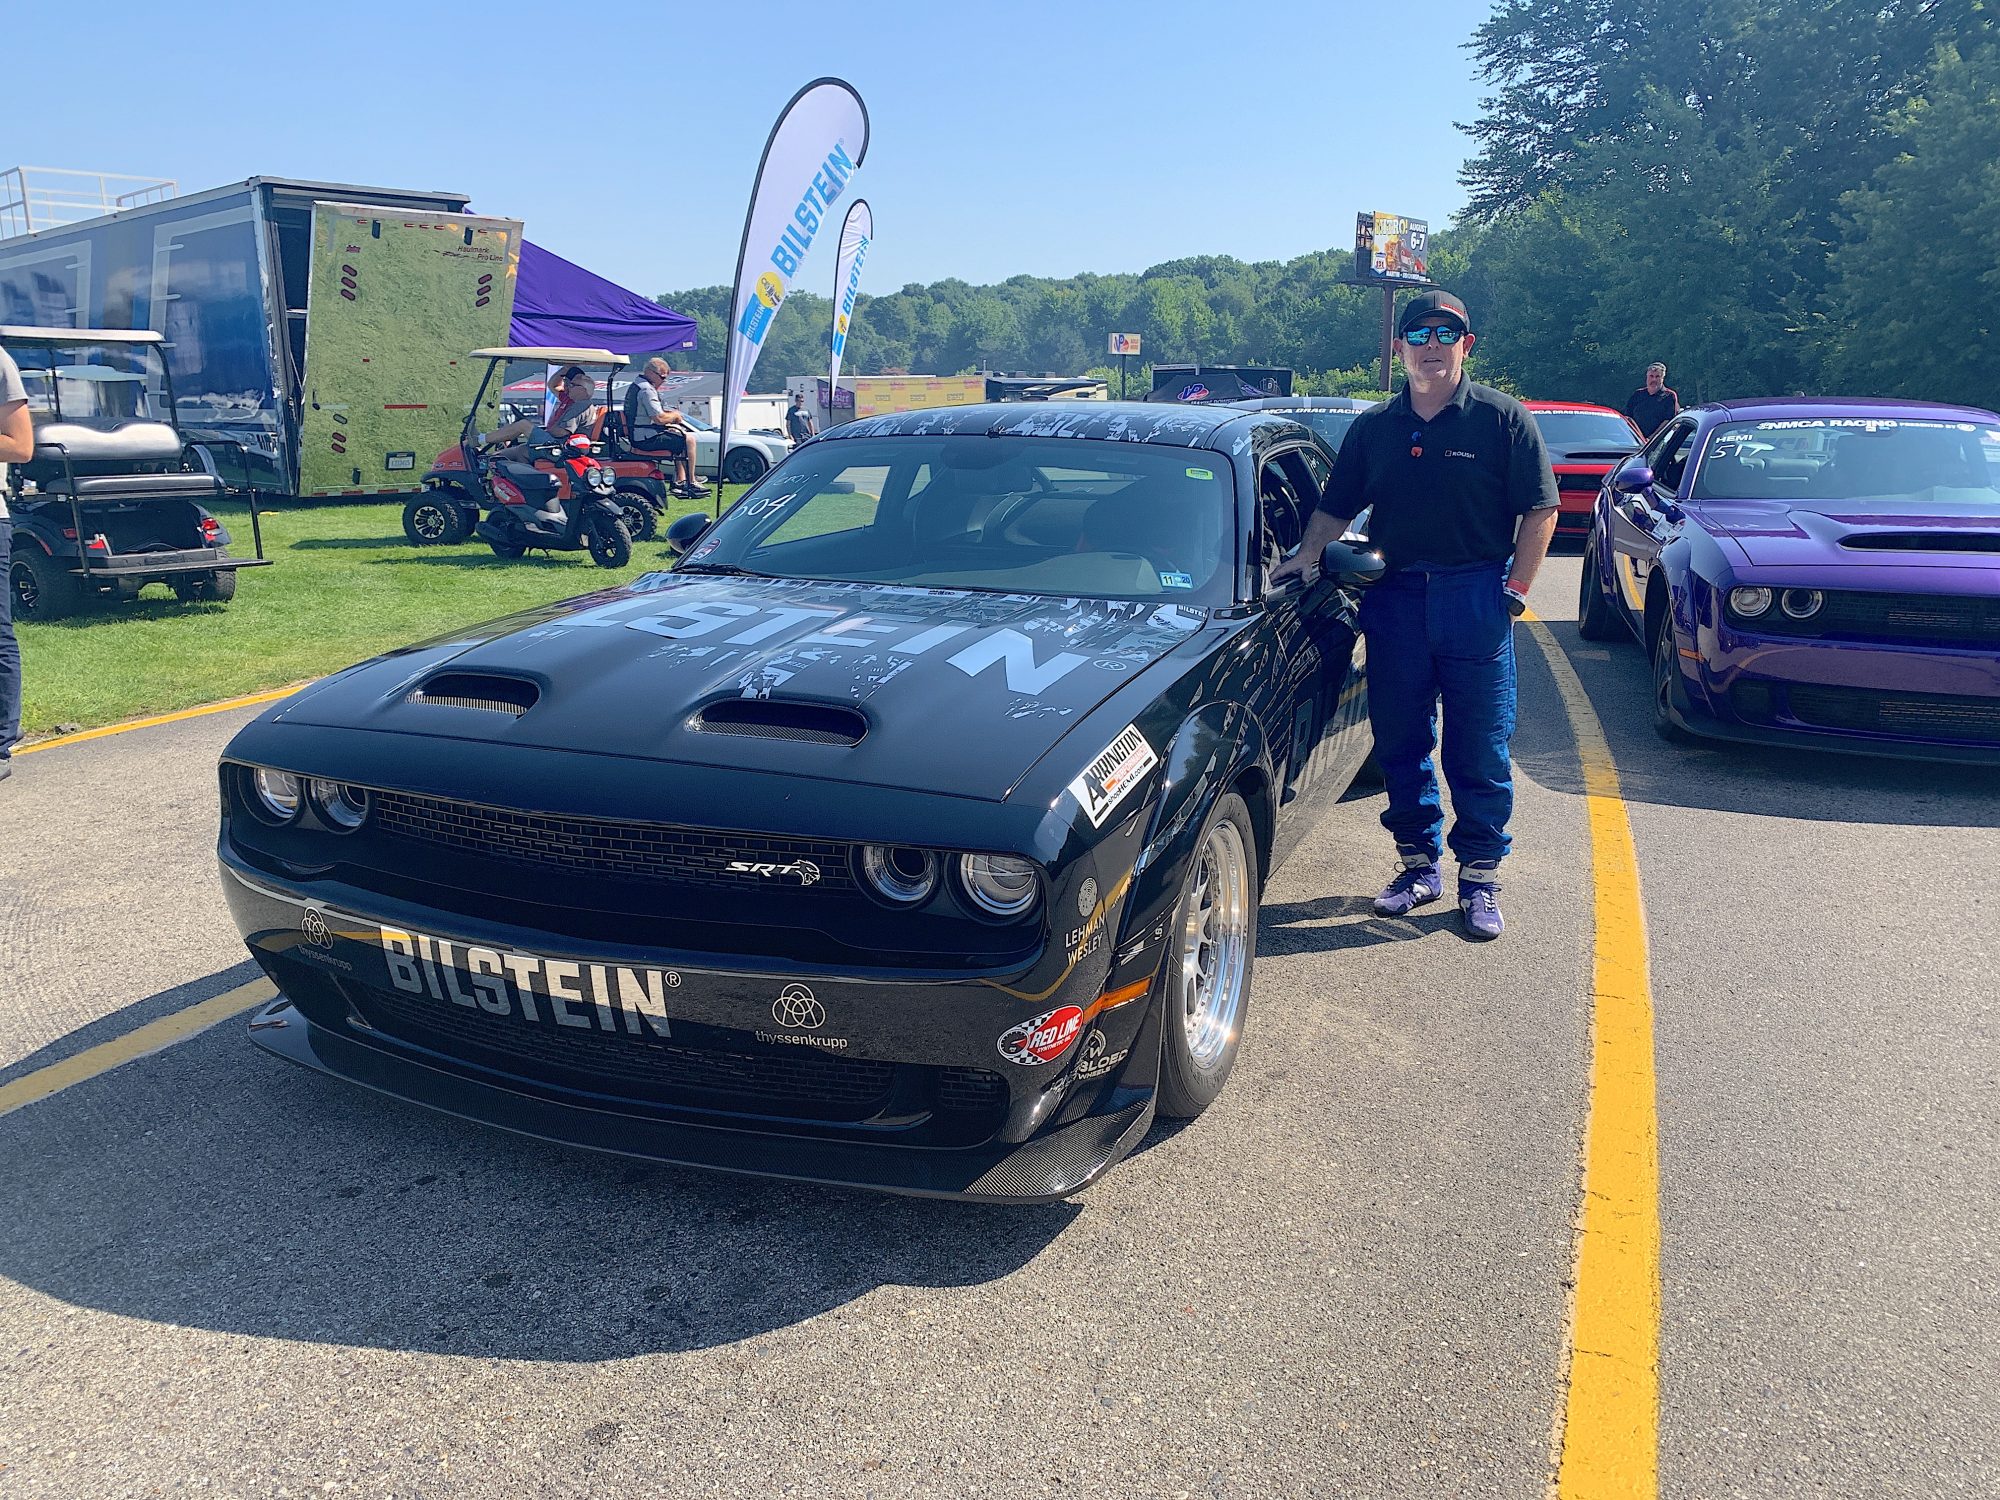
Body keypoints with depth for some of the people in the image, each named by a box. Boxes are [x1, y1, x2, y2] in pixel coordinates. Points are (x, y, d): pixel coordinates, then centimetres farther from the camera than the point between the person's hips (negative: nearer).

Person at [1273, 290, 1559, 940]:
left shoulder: (1502, 417, 0)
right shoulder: (1374, 427, 10)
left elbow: (1540, 509, -1)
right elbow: (1335, 508, 15)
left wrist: (1515, 588, -8)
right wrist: (1307, 556, -2)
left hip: (1476, 598, -3)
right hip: (1394, 599, 3)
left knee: (1479, 751, 1)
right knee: (1400, 744, 9)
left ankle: (1480, 876, 13)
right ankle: (1419, 864, 23)